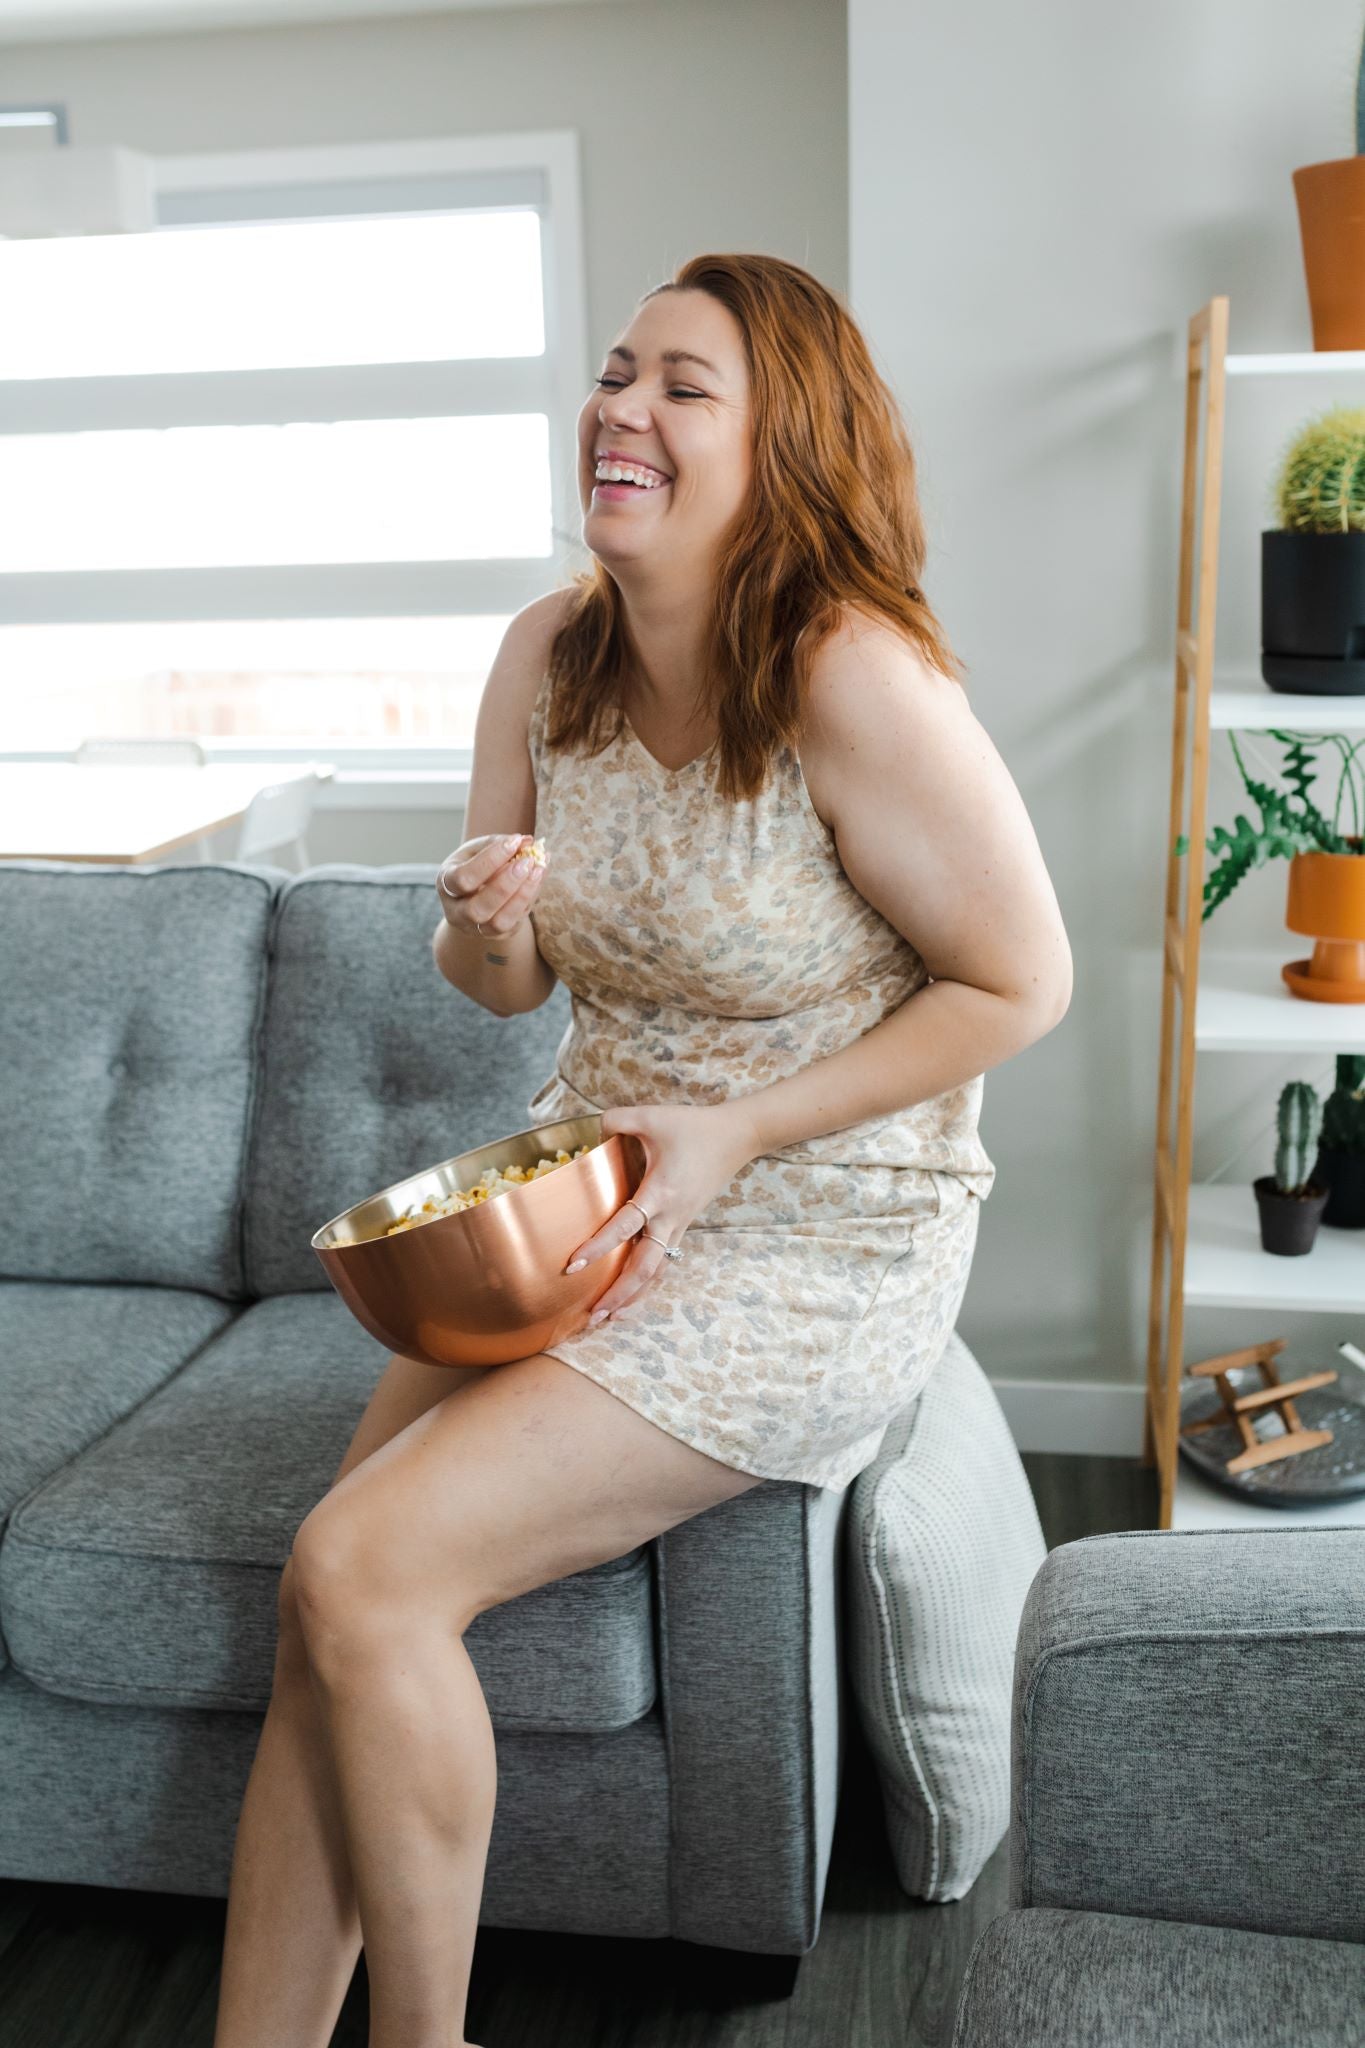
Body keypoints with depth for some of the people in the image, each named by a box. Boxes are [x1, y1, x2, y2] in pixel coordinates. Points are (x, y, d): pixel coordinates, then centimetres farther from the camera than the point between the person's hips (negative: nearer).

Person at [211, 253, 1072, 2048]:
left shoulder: (852, 677, -20)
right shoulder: (551, 653, 1)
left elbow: (1021, 983, -12)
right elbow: (509, 980, 10)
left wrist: (736, 1134, -16)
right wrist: (479, 925, -15)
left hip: (817, 1240, -6)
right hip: (590, 1194, 7)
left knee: (362, 1570, -16)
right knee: (332, 1605, -8)